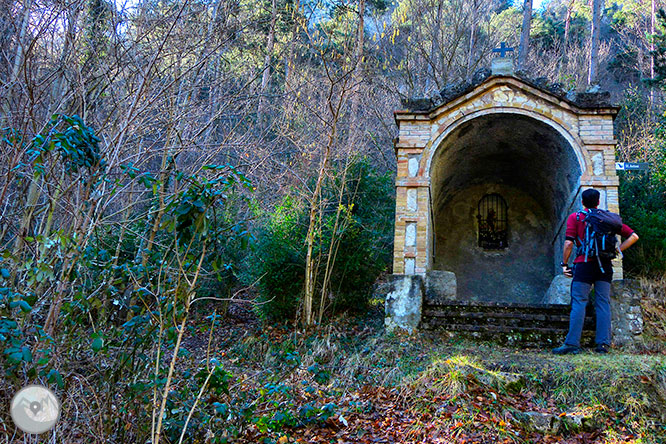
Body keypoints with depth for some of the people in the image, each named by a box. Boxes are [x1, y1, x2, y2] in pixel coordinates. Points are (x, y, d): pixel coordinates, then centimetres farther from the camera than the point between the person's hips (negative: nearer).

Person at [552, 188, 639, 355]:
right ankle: (603, 343, 3)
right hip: (604, 265, 3)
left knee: (579, 303, -6)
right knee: (603, 304, 5)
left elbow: (569, 243, -5)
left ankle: (572, 343, -11)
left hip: (584, 264, -3)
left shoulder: (575, 217, 5)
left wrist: (564, 264, 2)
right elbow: (633, 236, 10)